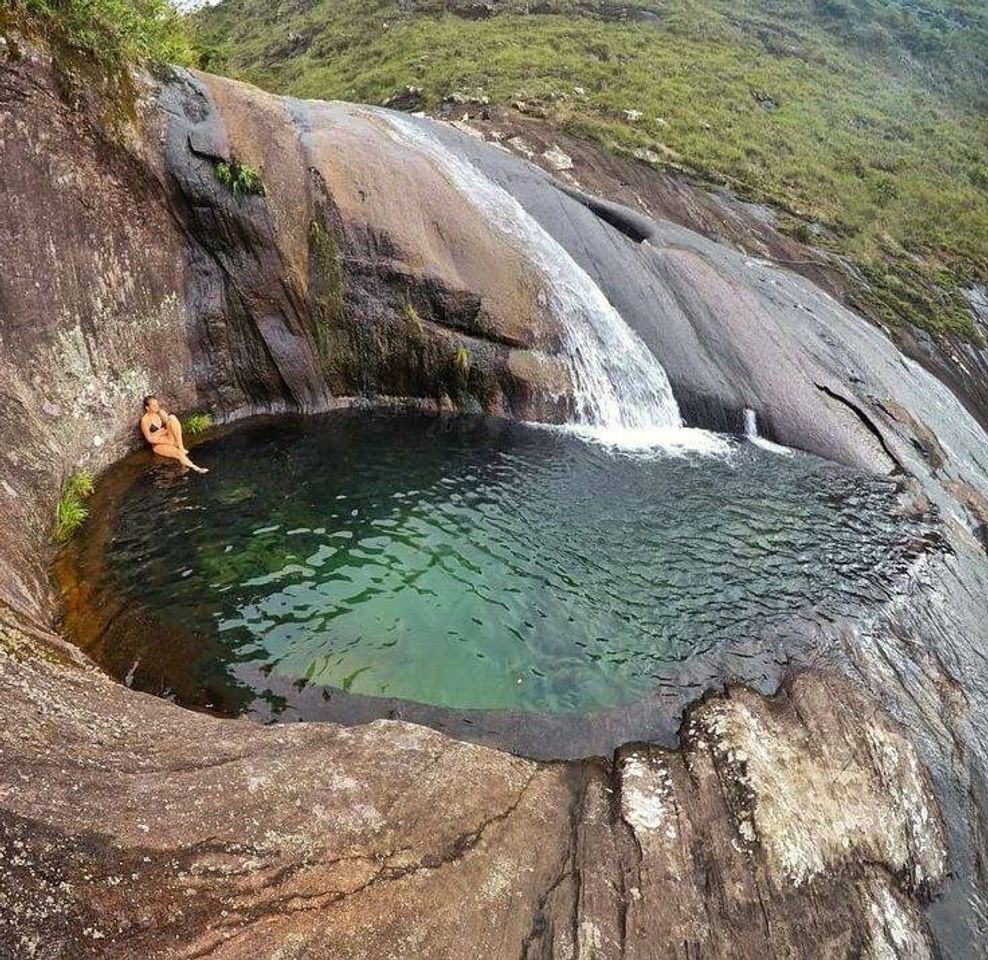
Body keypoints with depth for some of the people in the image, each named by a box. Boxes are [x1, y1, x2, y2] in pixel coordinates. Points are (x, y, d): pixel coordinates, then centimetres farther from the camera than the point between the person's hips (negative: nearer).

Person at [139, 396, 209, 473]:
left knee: (172, 417, -21)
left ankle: (181, 447, -28)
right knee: (179, 453, -33)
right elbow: (150, 439, -13)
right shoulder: (145, 420, -12)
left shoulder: (161, 413, 4)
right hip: (158, 444, -5)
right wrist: (166, 442, -17)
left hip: (169, 438, 5)